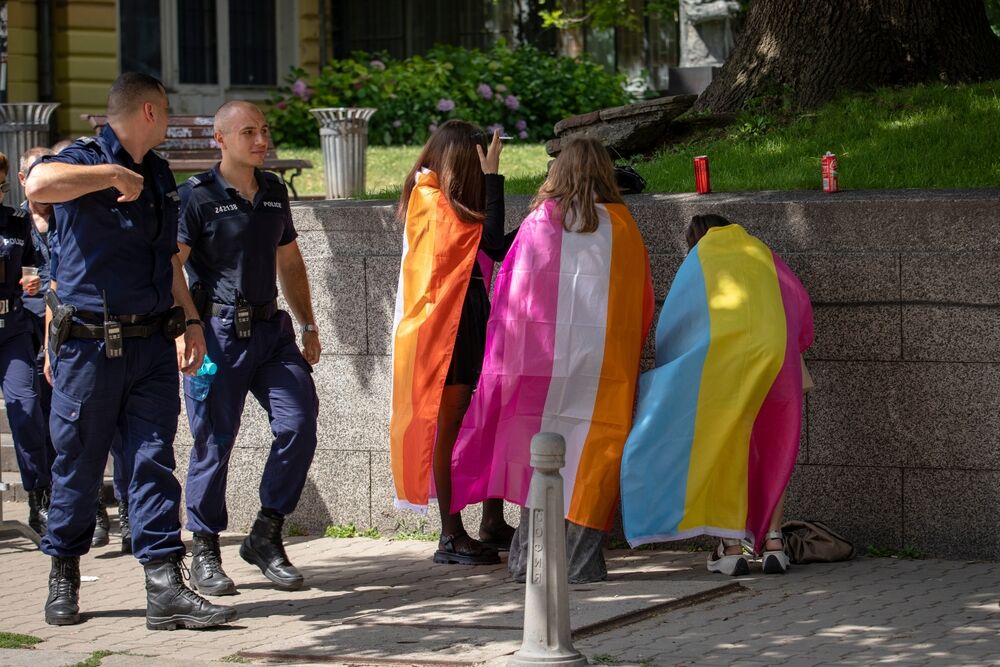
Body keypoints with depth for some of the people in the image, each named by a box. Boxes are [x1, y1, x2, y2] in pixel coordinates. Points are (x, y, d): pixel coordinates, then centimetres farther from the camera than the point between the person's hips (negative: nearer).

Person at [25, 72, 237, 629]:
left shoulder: (160, 175, 17)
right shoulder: (86, 162, -7)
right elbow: (38, 185, -31)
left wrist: (190, 319, 22)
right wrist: (114, 174, -23)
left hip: (152, 345, 6)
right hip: (89, 346, -6)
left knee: (154, 463, -1)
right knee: (79, 468, 4)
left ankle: (165, 586, -4)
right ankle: (64, 578, 20)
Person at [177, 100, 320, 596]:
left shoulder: (274, 192, 16)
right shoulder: (197, 195, -4)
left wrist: (308, 326, 21)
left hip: (270, 328, 5)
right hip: (219, 331, -5)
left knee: (299, 421, -7)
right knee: (214, 440, -2)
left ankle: (266, 537, 7)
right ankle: (205, 552, 11)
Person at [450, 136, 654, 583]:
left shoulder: (538, 222, 2)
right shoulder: (621, 226, 4)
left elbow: (509, 293, 3)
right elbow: (643, 301, 9)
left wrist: (505, 359, 9)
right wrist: (626, 352, 23)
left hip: (541, 357, 1)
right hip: (603, 360, -1)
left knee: (537, 450, 9)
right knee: (592, 451, 3)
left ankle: (528, 555, 9)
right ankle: (580, 557, -3)